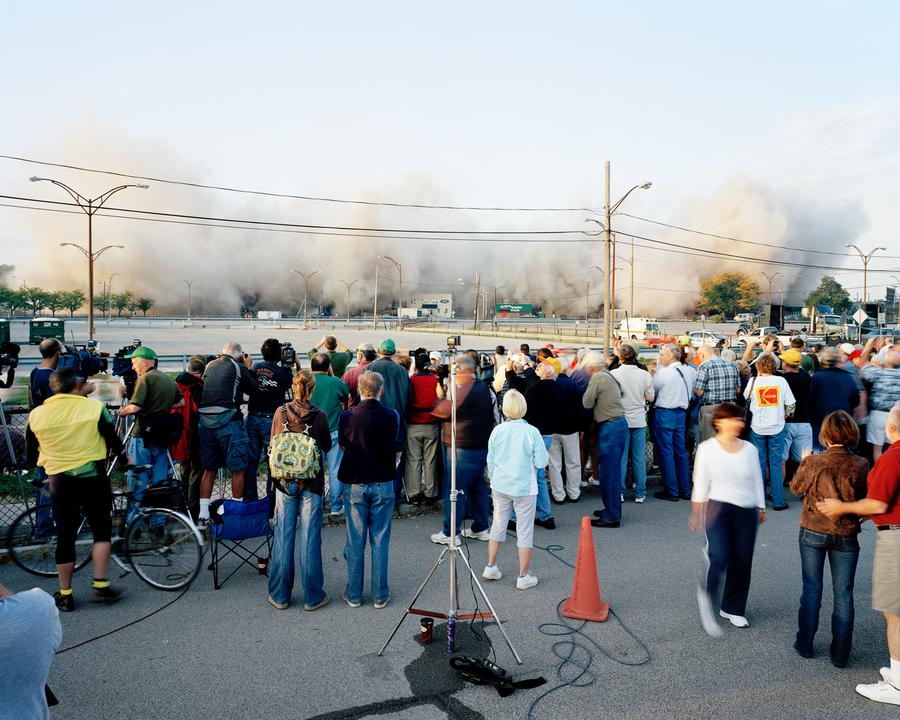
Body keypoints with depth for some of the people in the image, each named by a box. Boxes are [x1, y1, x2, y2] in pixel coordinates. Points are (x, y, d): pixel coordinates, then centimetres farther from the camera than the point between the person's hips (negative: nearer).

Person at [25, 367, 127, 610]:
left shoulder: (36, 415, -2)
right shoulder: (94, 407, -9)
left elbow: (31, 455, 10)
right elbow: (113, 441, -2)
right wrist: (124, 456, 18)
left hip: (59, 482, 2)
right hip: (93, 479, -2)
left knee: (65, 537, 12)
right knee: (102, 531, 14)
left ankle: (65, 595, 20)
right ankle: (100, 585, 10)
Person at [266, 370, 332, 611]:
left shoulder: (280, 413, -4)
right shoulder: (319, 416, -10)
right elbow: (327, 446, 4)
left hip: (284, 480, 2)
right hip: (312, 482, -2)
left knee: (283, 537, 11)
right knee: (310, 537, 5)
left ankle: (279, 595, 21)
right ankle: (312, 596, 14)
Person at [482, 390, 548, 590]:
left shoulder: (497, 431, -5)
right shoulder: (531, 432, -14)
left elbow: (490, 461, 3)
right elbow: (541, 461, -11)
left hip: (500, 486, 3)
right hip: (524, 488, -3)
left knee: (497, 526, 18)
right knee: (525, 531, 8)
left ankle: (490, 567, 27)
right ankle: (523, 577, 15)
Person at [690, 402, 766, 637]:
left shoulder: (750, 449, 7)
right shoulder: (707, 448, -2)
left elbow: (757, 481, 15)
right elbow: (701, 483, -1)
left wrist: (761, 508, 16)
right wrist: (697, 512, -3)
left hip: (746, 511, 4)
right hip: (718, 507, -4)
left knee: (742, 562, 6)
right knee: (719, 557, -19)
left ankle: (733, 609, 26)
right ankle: (707, 595, 10)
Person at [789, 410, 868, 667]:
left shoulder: (813, 463, -16)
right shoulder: (861, 465, -13)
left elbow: (796, 487, 2)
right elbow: (864, 500, -2)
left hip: (813, 533, -1)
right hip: (846, 536, 1)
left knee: (811, 589, 13)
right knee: (843, 594, 11)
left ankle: (805, 644, 24)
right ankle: (840, 654, 19)